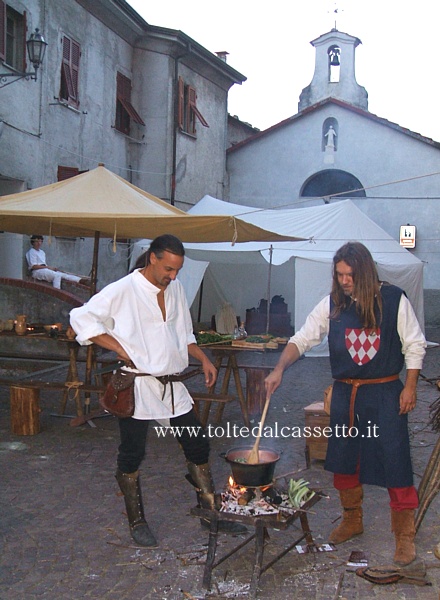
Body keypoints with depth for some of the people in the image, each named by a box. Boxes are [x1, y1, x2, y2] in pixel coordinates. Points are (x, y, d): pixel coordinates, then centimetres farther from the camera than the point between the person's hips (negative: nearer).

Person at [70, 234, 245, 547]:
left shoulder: (175, 289, 9)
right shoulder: (123, 290, -12)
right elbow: (81, 318, -12)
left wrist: (204, 359, 8)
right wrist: (120, 348, -16)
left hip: (172, 386, 6)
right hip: (137, 386, -6)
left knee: (198, 446, 10)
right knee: (132, 455, 5)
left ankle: (211, 511, 24)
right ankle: (137, 521, 23)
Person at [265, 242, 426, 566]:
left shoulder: (393, 299, -8)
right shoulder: (333, 305, 0)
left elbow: (415, 345, -1)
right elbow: (302, 339, 2)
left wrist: (410, 387, -5)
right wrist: (279, 369, -12)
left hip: (385, 393, -4)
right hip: (345, 394, 4)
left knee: (395, 462, -3)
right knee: (343, 460, 13)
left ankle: (405, 535, 13)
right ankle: (352, 521, 34)